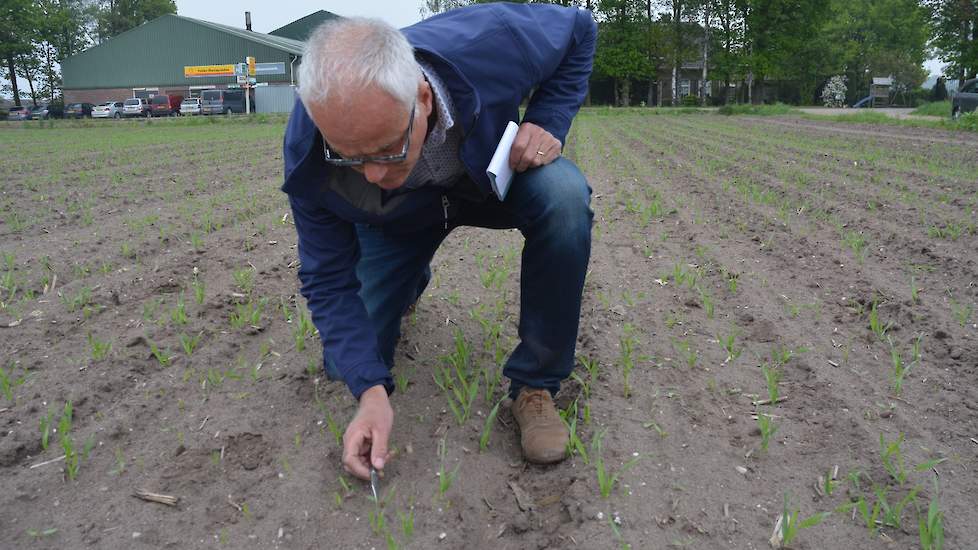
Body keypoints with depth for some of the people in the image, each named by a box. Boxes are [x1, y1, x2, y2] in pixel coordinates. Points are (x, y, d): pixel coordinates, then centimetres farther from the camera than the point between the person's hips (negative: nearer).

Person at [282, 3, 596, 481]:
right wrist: (370, 391, -33)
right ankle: (409, 283, 34)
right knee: (348, 361, -1)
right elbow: (329, 281, -23)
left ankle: (534, 385, -16)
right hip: (397, 221, 1)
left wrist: (547, 120, -28)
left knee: (564, 199, -36)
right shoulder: (307, 155, -33)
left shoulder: (490, 44, -38)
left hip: (495, 171, 0)